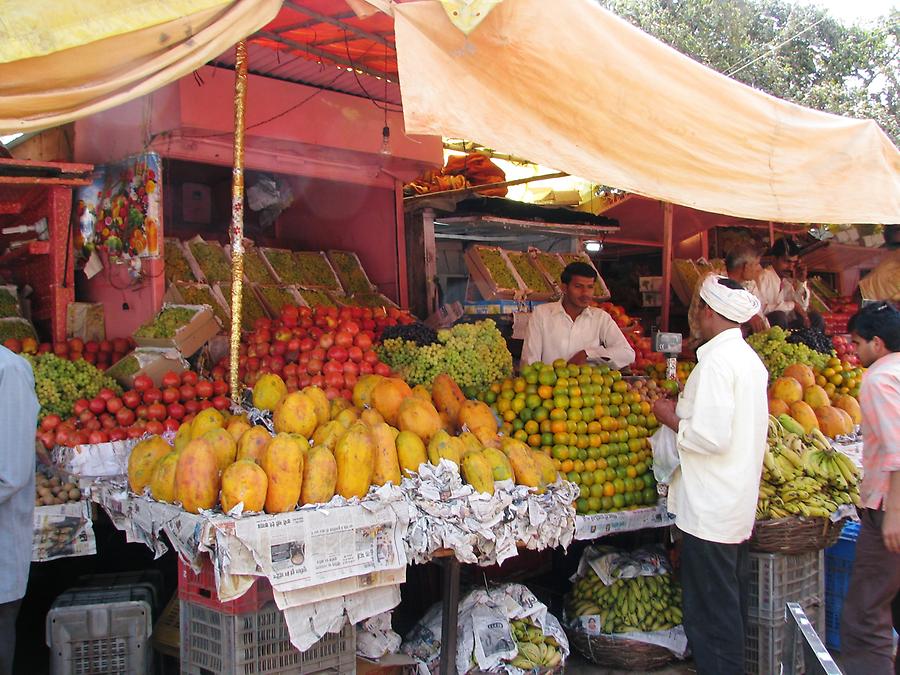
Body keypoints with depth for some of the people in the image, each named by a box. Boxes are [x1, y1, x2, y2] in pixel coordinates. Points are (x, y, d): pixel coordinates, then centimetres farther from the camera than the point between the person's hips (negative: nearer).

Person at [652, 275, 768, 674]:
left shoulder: (716, 361, -18)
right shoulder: (750, 360, 12)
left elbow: (711, 436, -25)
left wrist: (672, 419, -9)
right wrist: (687, 411, 17)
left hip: (709, 510, -10)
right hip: (740, 506, 10)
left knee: (710, 612, -1)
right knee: (732, 605, 19)